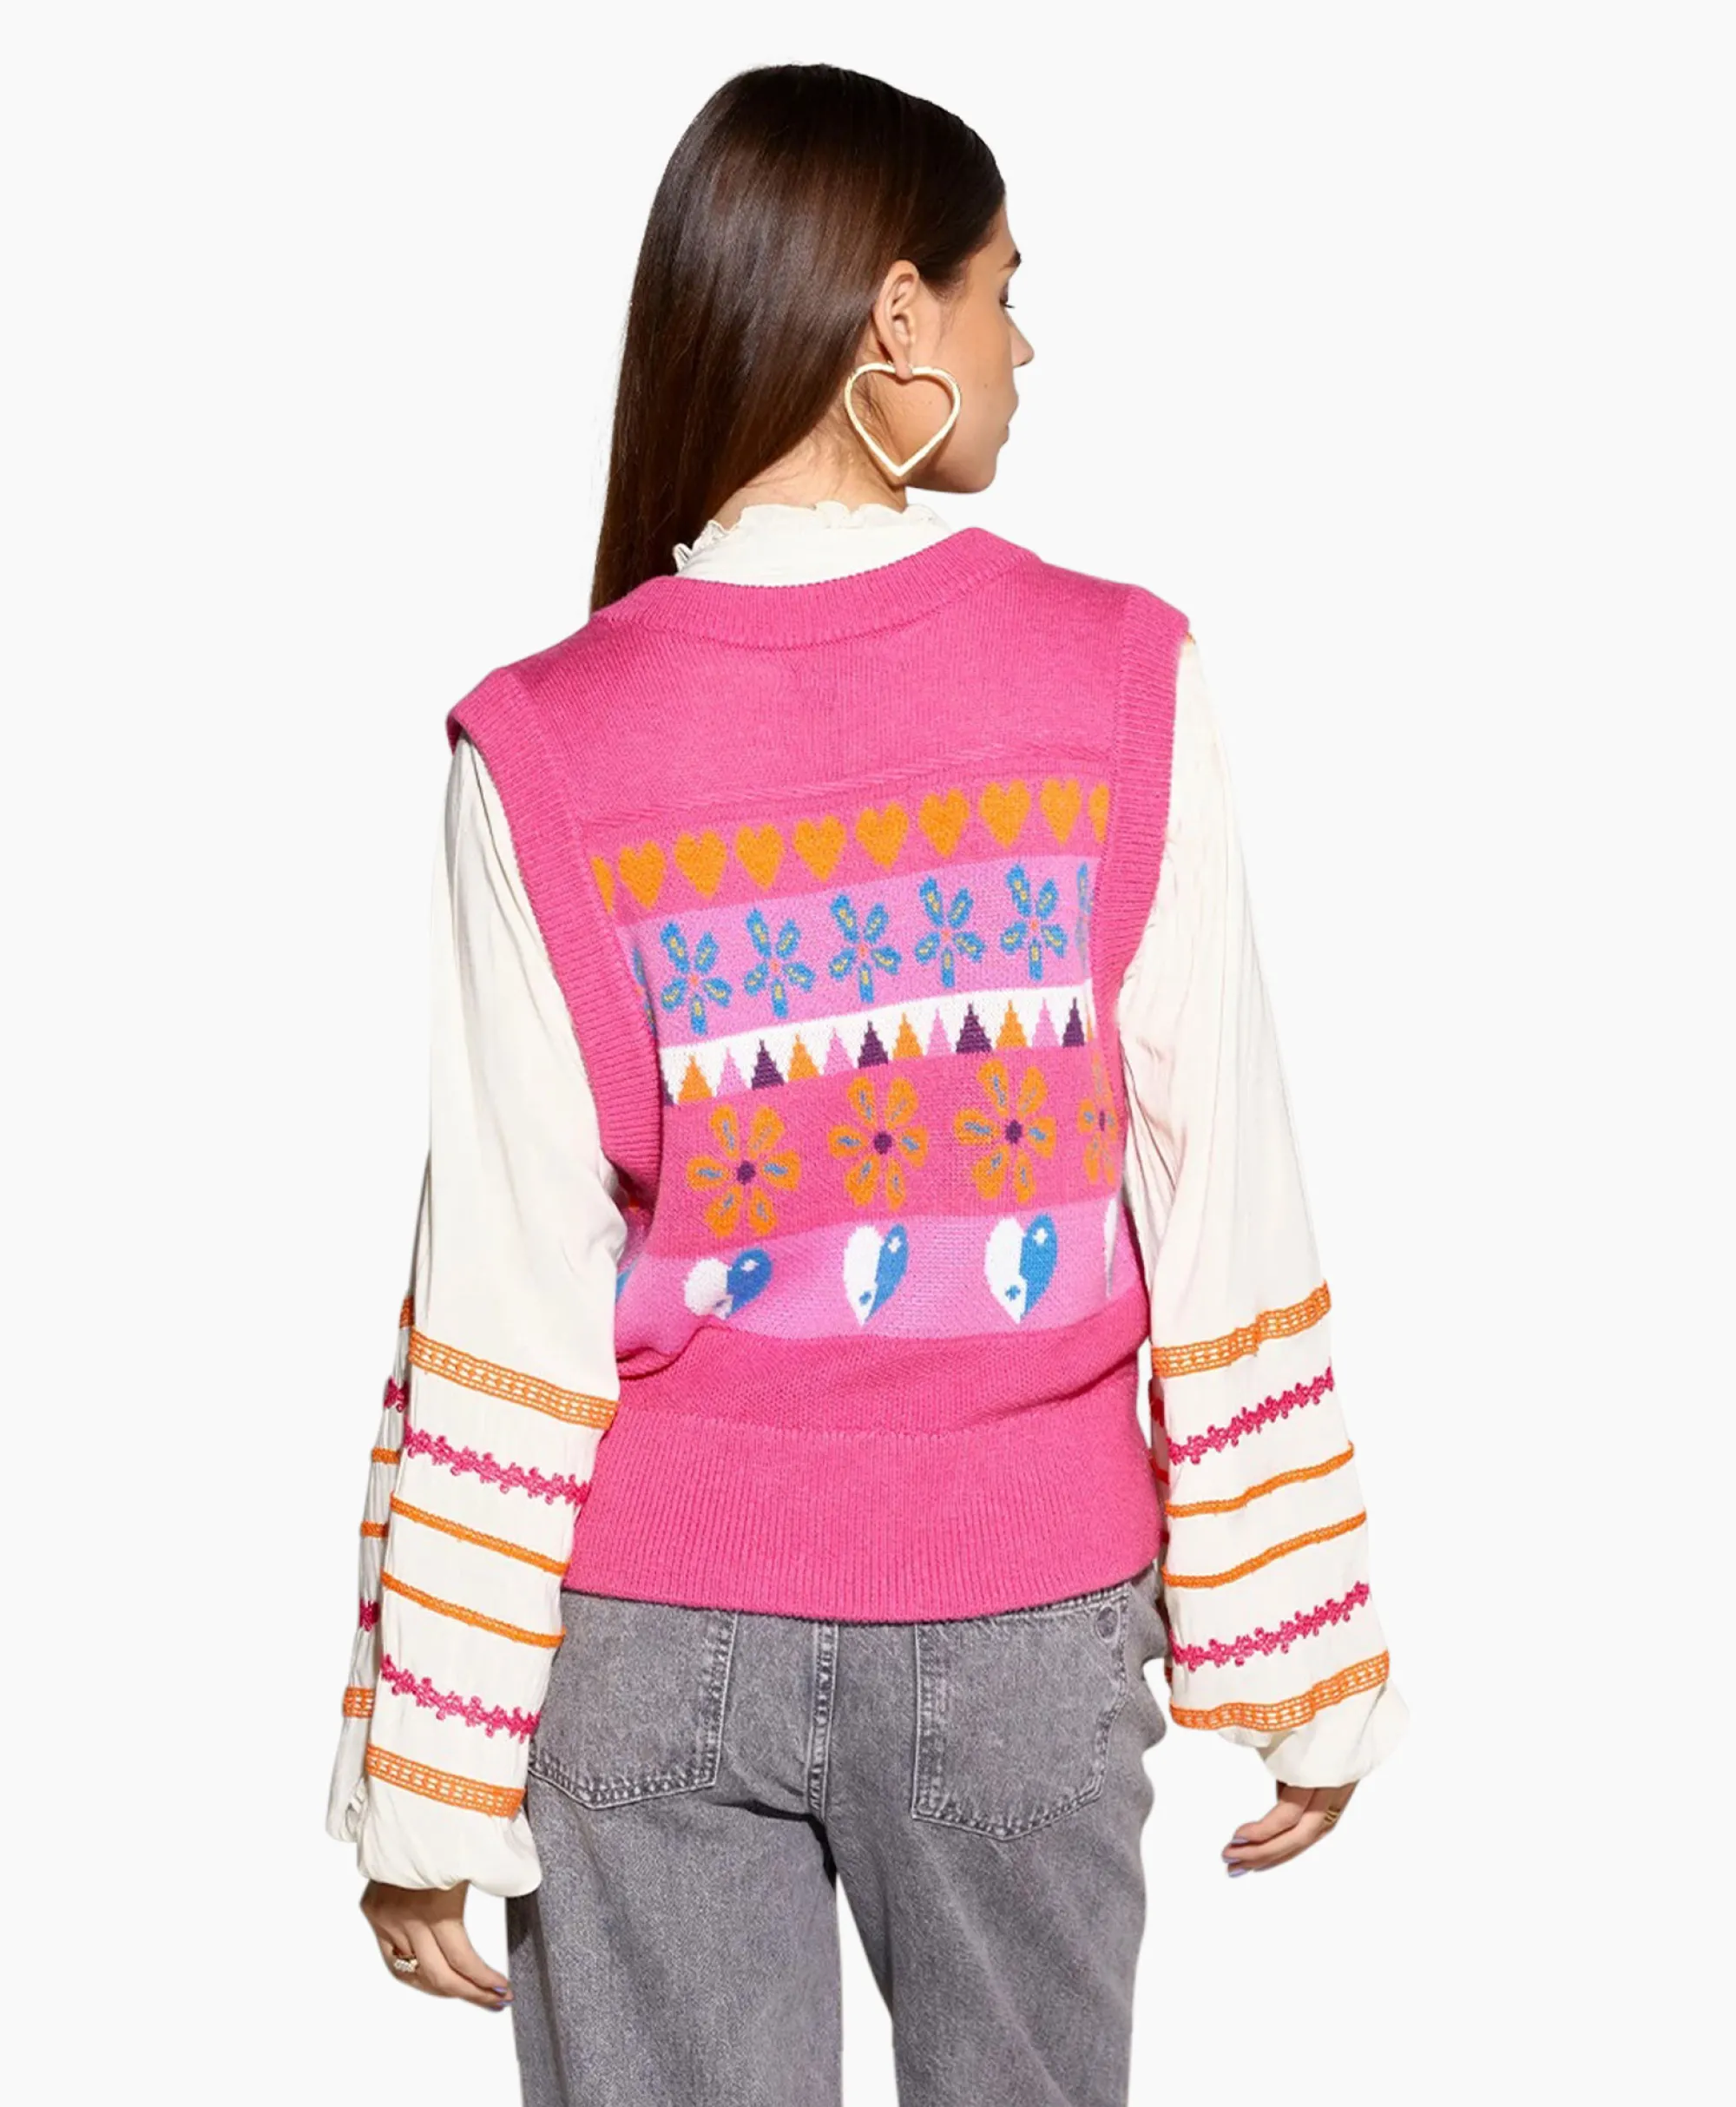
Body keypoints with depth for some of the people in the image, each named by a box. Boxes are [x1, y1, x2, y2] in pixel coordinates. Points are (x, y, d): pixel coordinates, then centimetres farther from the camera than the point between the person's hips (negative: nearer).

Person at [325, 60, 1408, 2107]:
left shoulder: (551, 748, -10)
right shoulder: (1123, 684, -9)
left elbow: (507, 1296, -10)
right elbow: (1220, 1193, -7)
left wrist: (429, 1774, -2)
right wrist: (1299, 1654, 2)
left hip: (653, 1618, 0)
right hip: (1027, 1606, 1)